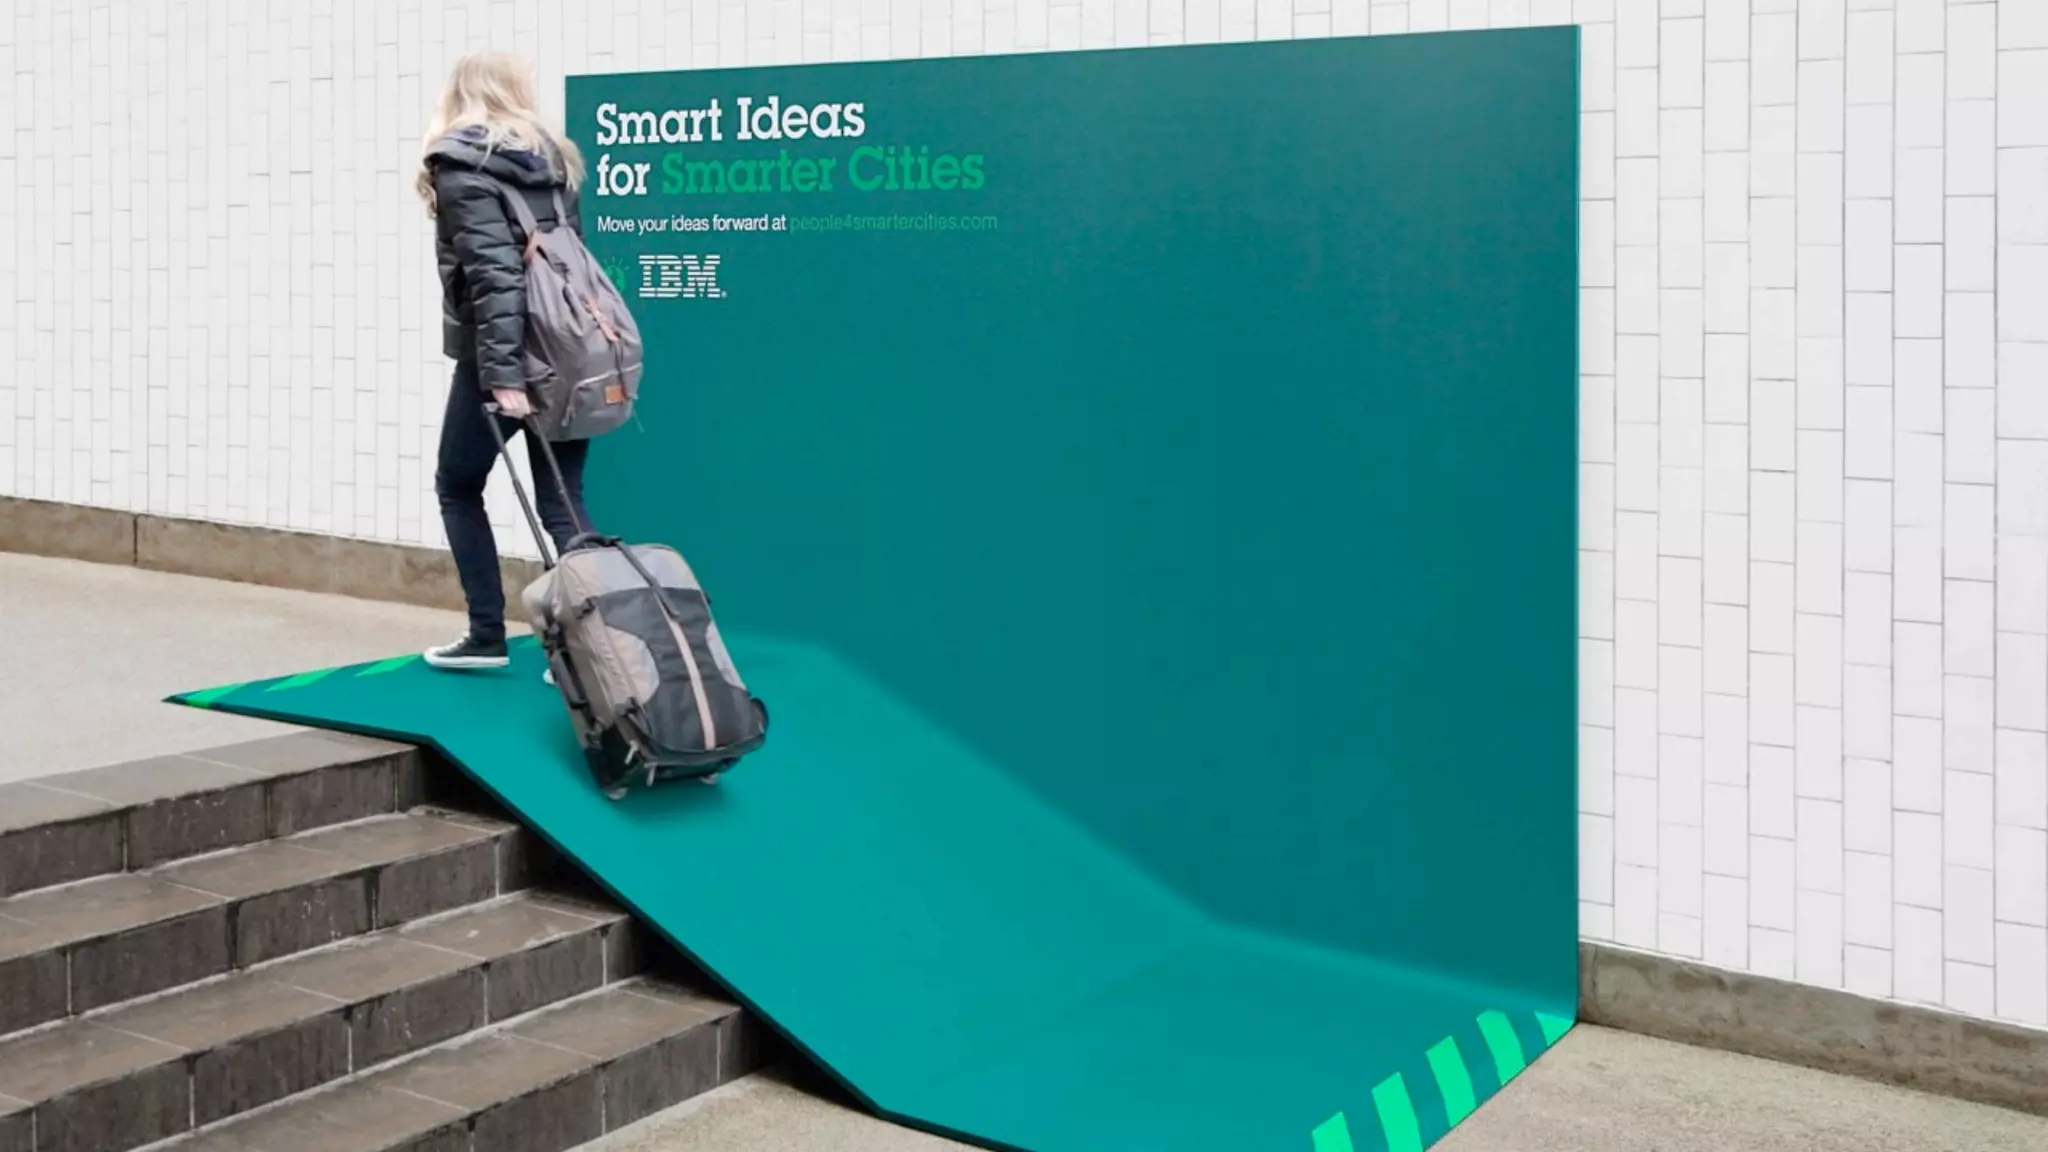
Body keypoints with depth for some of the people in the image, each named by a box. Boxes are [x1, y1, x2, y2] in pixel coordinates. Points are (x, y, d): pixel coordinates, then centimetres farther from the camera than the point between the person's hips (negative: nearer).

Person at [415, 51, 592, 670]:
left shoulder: (461, 165, -7)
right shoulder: (551, 157, 13)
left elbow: (492, 273, -18)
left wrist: (502, 373, -22)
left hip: (501, 358, -5)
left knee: (457, 487, 14)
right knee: (563, 504, 6)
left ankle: (487, 636, 15)